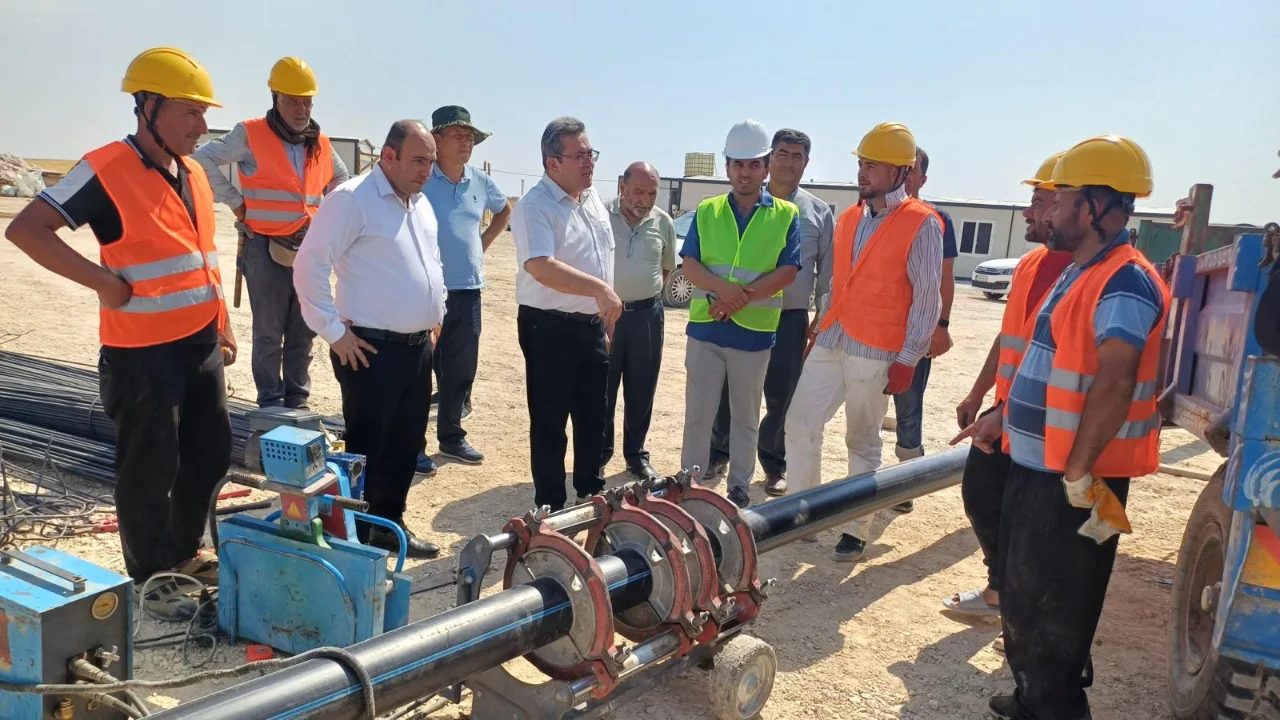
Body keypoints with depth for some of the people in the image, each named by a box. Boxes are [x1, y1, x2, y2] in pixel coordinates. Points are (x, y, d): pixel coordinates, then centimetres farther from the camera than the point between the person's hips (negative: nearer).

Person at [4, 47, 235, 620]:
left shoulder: (192, 174, 10)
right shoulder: (107, 170, -14)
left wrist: (224, 326, 16)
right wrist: (105, 282, -20)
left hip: (202, 345, 8)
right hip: (144, 353, -8)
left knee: (210, 454, 16)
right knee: (149, 469, 5)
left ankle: (183, 552, 36)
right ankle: (149, 578, 21)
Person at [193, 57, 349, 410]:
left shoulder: (321, 144, 10)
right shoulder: (251, 135, -6)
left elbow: (340, 178, 28)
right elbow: (203, 160, -6)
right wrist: (235, 201, -7)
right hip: (266, 249, -5)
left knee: (303, 334, 10)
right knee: (269, 334, 2)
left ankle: (297, 403, 21)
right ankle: (271, 406, 11)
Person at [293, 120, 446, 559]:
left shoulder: (422, 204, 13)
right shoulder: (352, 199, -14)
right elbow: (310, 265, -18)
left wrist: (436, 316, 18)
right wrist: (334, 331, -16)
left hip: (419, 346, 8)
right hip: (372, 349, -8)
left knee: (406, 444, 15)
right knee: (366, 447, 1)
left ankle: (388, 523, 30)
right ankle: (354, 536, 14)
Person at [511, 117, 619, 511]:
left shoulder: (594, 200, 10)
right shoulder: (535, 207, -17)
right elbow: (542, 267, -31)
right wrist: (599, 290, -38)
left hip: (592, 325, 8)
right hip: (550, 328, -8)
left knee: (593, 418, 17)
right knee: (550, 423, 4)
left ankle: (591, 494, 33)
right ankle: (551, 507, 17)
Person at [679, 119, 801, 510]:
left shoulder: (786, 215, 0)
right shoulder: (706, 211, 5)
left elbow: (787, 271, -8)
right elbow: (690, 265, -2)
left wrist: (743, 297, -18)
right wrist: (724, 289, -20)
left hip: (755, 331, -1)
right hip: (705, 327, 1)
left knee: (746, 417, 11)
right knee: (698, 414, 6)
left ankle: (739, 487, 25)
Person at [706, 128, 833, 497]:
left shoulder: (819, 213, 3)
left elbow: (827, 271, 6)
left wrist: (823, 319, 4)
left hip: (791, 319, 0)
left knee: (781, 398, 9)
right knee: (728, 391, 9)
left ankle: (774, 464, 26)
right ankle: (719, 452, 29)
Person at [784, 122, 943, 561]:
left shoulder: (921, 224, -9)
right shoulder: (848, 219, 11)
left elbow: (927, 299, -10)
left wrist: (907, 360, -13)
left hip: (875, 351, -6)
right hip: (831, 342, 6)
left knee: (862, 442, 4)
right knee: (800, 423, 5)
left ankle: (856, 530, 17)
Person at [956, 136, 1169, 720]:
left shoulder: (1124, 282, -19)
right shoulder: (1080, 273, 14)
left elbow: (1114, 383, -29)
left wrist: (1078, 472, -27)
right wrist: (1003, 418, 20)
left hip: (1070, 481, -10)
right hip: (1035, 466, 10)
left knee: (1051, 611, 2)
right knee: (1021, 594, 22)